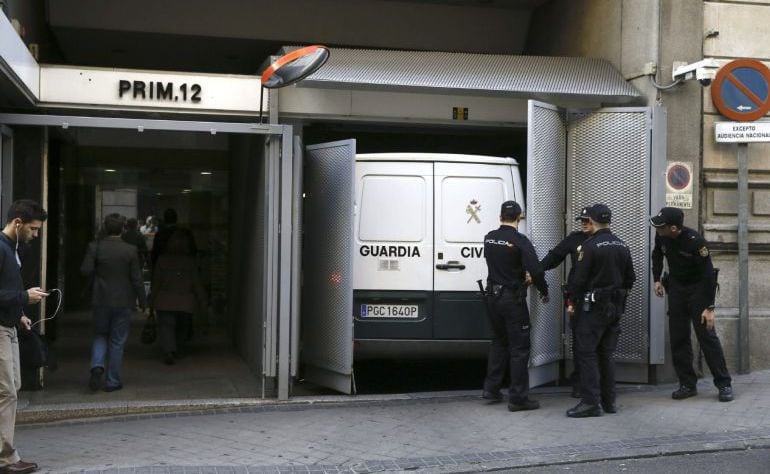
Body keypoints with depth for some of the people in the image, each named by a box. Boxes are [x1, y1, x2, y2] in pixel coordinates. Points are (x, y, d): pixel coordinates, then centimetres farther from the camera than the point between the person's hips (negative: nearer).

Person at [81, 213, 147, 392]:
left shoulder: (95, 247, -7)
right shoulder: (130, 250, -8)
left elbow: (85, 270, -11)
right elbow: (136, 279, -7)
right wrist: (143, 302, 1)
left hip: (101, 301, 1)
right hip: (123, 302, -1)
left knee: (100, 335, 19)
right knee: (117, 342, 8)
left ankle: (97, 366, -6)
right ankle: (112, 381, 12)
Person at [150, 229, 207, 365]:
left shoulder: (162, 259, -4)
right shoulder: (191, 261, -6)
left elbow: (156, 282, 0)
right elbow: (196, 283, -4)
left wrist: (151, 300, 9)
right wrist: (202, 302, 4)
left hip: (165, 301, -1)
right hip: (186, 301, 1)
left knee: (166, 325, -1)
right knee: (182, 327, 19)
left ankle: (168, 351, -20)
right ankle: (179, 350, 28)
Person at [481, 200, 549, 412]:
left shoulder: (489, 238, 4)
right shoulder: (520, 241, -15)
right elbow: (535, 270, -21)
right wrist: (544, 291, -4)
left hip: (493, 297, 6)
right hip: (513, 299, -6)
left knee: (499, 342, 21)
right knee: (519, 347, 1)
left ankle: (491, 389, 23)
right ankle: (518, 398, 2)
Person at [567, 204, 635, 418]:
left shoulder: (590, 246, -14)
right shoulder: (622, 246, 10)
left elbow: (579, 278, -14)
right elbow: (630, 279, 15)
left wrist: (572, 301, -1)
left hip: (594, 306, -7)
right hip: (616, 307, 7)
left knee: (586, 352, -4)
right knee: (606, 354, 13)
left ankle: (590, 402, -9)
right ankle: (609, 401, 15)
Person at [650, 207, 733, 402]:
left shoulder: (695, 242, -28)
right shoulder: (661, 236, -11)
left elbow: (708, 274, -25)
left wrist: (709, 307, -25)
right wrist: (657, 279, 7)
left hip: (698, 289, -6)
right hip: (676, 288, 6)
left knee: (707, 336, -8)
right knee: (678, 338, 5)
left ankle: (724, 384, 0)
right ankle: (687, 384, 13)